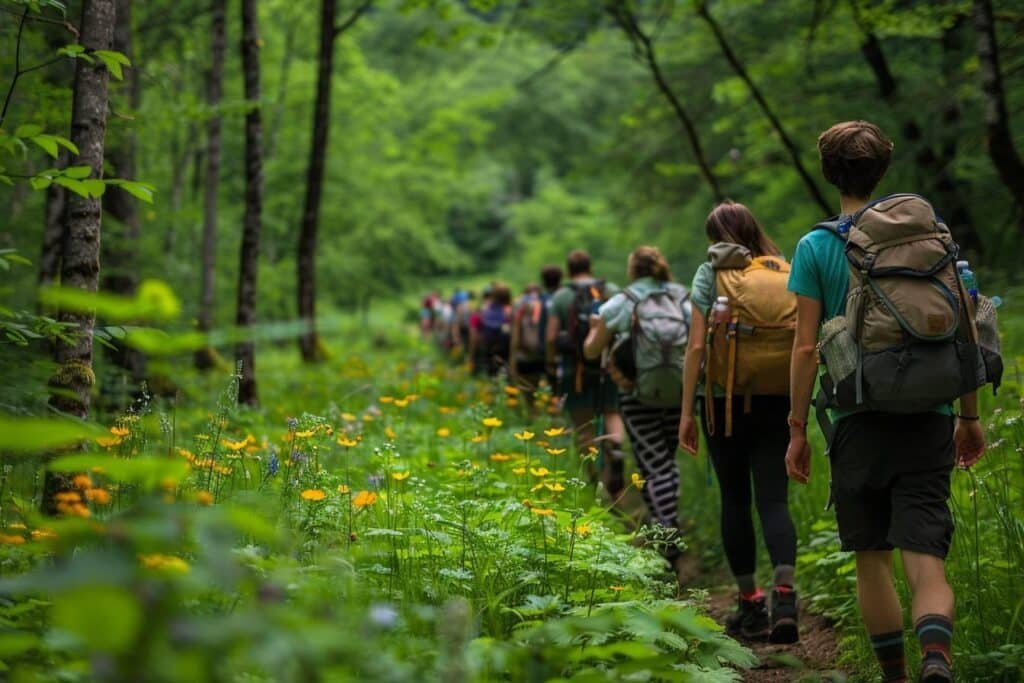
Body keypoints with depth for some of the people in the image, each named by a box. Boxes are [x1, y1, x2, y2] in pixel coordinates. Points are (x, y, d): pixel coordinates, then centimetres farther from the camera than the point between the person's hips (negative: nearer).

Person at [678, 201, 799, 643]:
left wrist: (687, 412, -3)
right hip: (777, 402, 2)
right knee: (773, 500, 0)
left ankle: (750, 605, 13)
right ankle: (784, 594, -20)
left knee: (735, 501, 8)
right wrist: (797, 404, 15)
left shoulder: (710, 274, -1)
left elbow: (697, 346, -7)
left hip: (725, 401, -2)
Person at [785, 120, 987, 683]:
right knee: (925, 557, -3)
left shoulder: (816, 247, -1)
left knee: (872, 558, 14)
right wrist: (969, 415, 16)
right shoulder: (928, 233, 6)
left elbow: (806, 348, -4)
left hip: (859, 421, -1)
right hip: (928, 419, 1)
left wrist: (797, 430, 3)